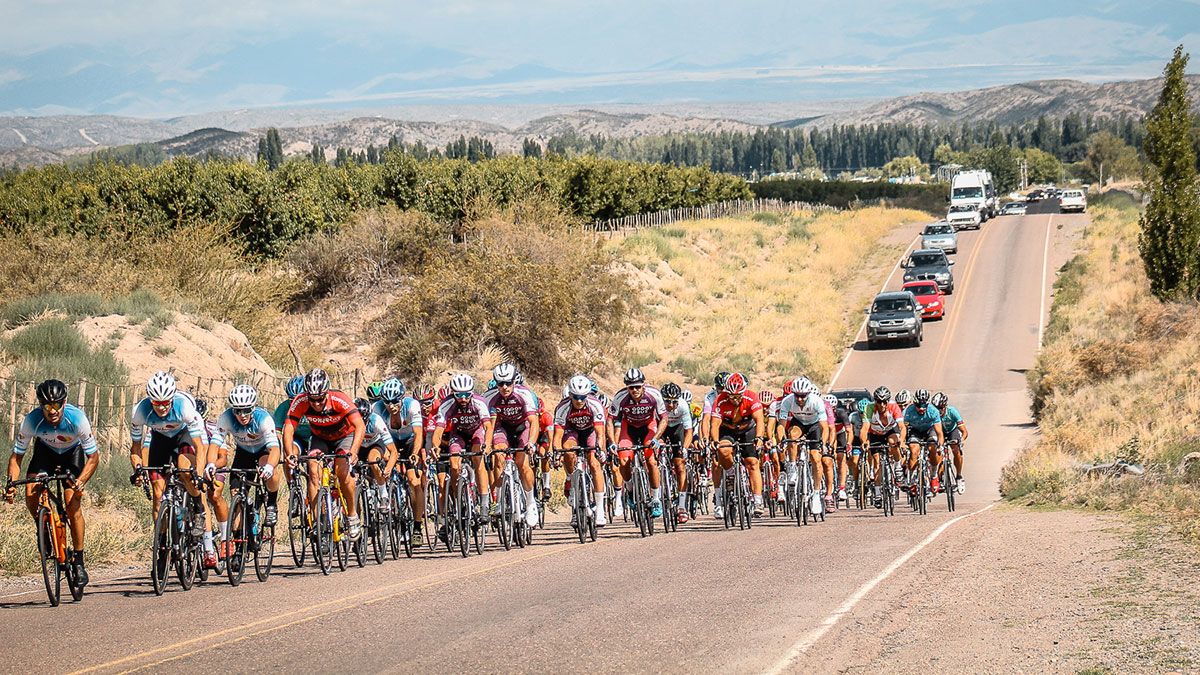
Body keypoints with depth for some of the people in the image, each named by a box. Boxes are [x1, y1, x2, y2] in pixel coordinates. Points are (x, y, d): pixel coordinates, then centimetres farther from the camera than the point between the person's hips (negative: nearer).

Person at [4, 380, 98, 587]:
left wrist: (81, 481, -43)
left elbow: (93, 457, -27)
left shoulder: (77, 419, -35)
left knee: (73, 505, -17)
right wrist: (11, 484, -36)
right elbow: (17, 456, -20)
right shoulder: (31, 420, -32)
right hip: (45, 451, 2)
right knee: (31, 496, -22)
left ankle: (79, 562, -5)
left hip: (72, 452, -2)